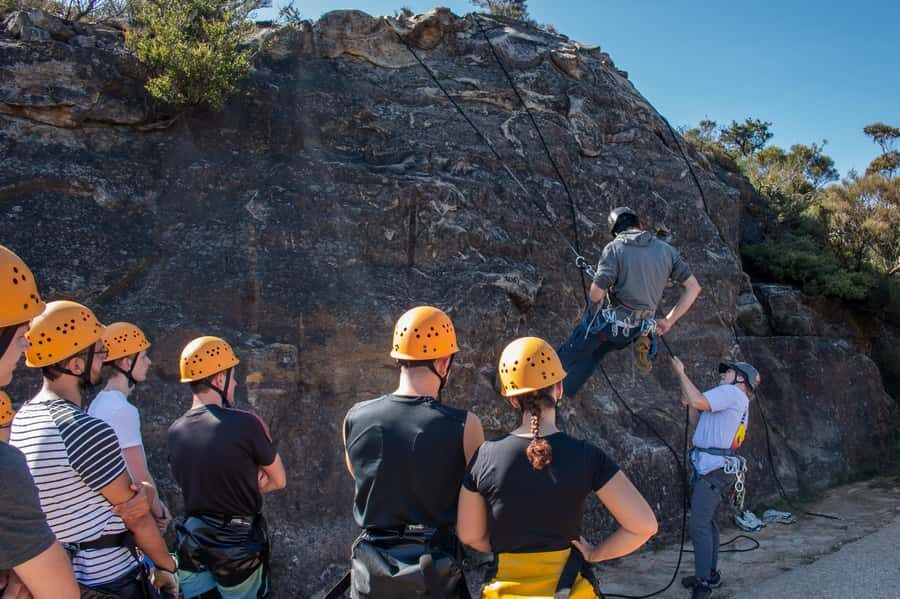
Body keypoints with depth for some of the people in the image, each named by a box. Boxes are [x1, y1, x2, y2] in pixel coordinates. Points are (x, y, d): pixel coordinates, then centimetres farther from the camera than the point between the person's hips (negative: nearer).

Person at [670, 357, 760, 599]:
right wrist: (689, 402, 10)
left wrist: (681, 373, -11)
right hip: (710, 468, 11)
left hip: (714, 469, -11)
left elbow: (696, 400, -23)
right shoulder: (730, 399, 23)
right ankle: (709, 575, 27)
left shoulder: (732, 392, -8)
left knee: (699, 525, -13)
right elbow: (698, 423, 22)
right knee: (708, 523, 17)